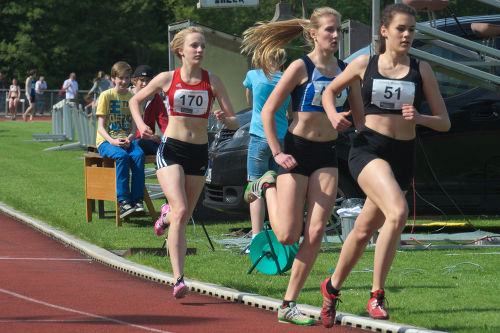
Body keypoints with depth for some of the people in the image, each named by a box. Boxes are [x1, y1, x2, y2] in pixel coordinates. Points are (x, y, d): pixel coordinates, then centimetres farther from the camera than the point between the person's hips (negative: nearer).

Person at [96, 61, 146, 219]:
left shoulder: (132, 97, 12)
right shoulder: (106, 96, 1)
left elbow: (134, 126, 8)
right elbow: (100, 127, -4)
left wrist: (130, 138, -15)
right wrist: (112, 141, -22)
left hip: (126, 139, 3)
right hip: (106, 141, -3)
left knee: (139, 155, -31)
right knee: (122, 156, -35)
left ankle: (137, 200, -31)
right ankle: (123, 202, -37)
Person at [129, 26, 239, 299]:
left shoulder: (212, 82, 2)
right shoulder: (167, 79, 0)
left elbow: (234, 122, 3)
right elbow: (135, 101, 14)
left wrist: (224, 119, -21)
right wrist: (140, 125, -4)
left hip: (199, 153, 3)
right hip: (171, 150, -3)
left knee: (183, 217, 12)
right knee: (181, 211, -20)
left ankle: (166, 215, 52)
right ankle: (179, 280, -21)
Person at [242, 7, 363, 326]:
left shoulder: (346, 70, 7)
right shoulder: (301, 67, -8)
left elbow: (360, 117, 12)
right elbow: (267, 111, -6)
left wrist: (342, 118, -10)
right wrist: (277, 153, -10)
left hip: (327, 156, 4)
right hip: (297, 152, -4)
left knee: (315, 232, -8)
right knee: (287, 236, -5)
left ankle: (289, 304, 0)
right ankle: (268, 186, 25)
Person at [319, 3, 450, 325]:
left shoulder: (421, 69, 5)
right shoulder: (365, 64, 4)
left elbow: (444, 122, 5)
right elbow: (330, 91, 20)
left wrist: (419, 117, -15)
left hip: (402, 156, 3)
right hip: (368, 150, -3)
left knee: (365, 230, 10)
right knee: (398, 212, -27)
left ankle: (333, 287, 32)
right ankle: (377, 295, -20)